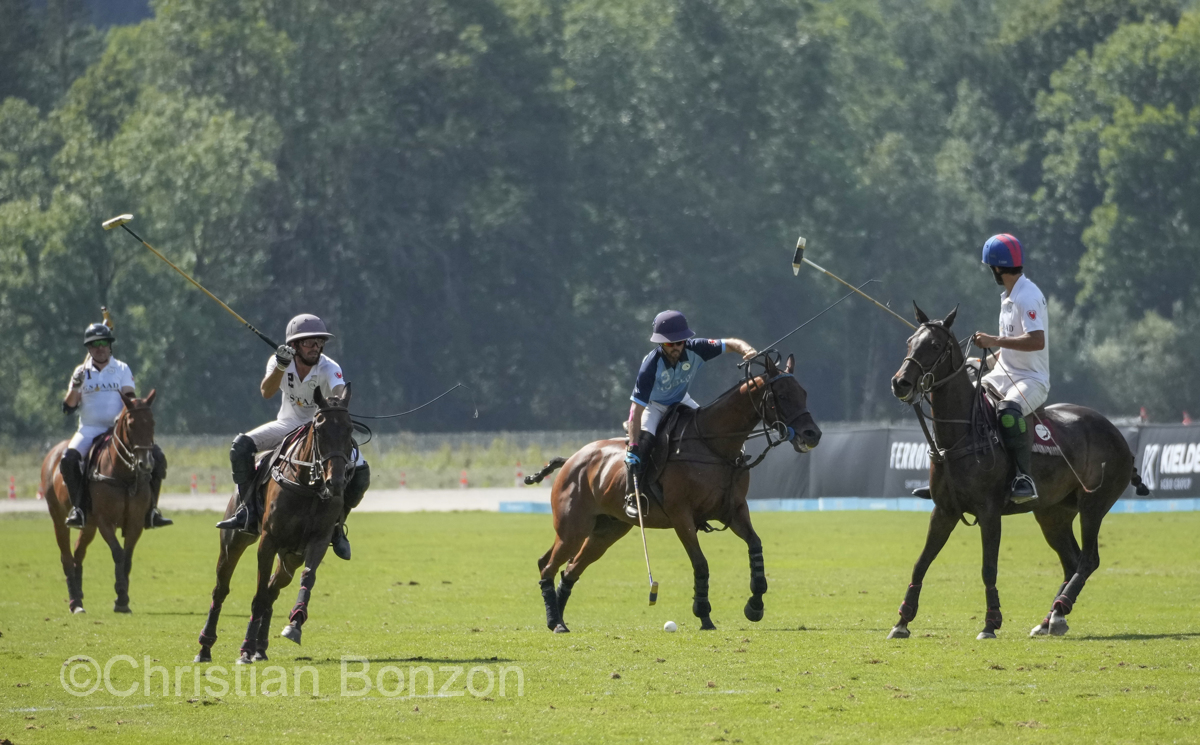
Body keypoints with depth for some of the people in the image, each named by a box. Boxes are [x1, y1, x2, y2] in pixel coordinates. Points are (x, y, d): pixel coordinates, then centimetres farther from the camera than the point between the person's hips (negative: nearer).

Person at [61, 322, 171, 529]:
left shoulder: (122, 370, 8)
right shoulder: (82, 372, 8)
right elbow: (68, 407, 4)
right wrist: (75, 386, -14)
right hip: (90, 429, -1)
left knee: (156, 456, -18)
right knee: (69, 459, -31)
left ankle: (151, 510, -12)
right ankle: (77, 508, -23)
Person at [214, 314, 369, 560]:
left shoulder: (330, 369, -22)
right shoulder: (280, 361, -15)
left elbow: (339, 395, -41)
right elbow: (266, 392, -31)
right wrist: (280, 367, -50)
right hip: (289, 425, 1)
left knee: (360, 472, -24)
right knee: (241, 446, -24)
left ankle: (337, 525, -2)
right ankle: (248, 510, -18)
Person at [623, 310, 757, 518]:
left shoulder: (694, 349, -26)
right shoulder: (651, 365, -36)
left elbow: (730, 344, -19)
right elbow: (637, 408, -36)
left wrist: (747, 350, -44)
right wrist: (633, 448, -42)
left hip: (680, 400, 5)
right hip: (652, 405, -5)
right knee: (643, 440, -29)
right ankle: (631, 497, -18)